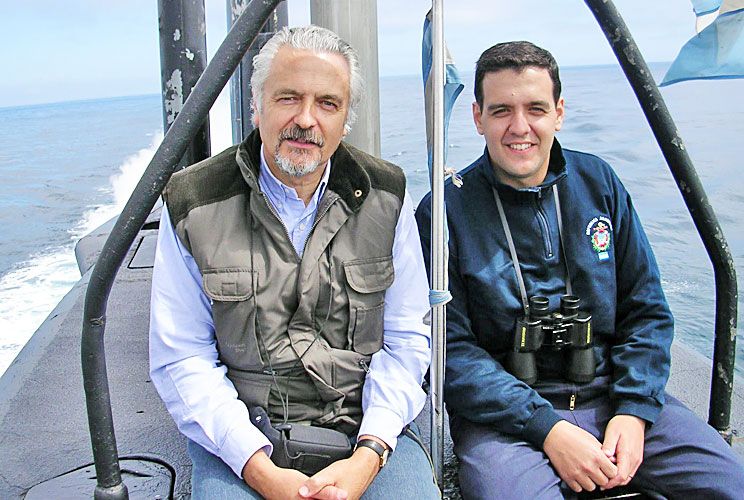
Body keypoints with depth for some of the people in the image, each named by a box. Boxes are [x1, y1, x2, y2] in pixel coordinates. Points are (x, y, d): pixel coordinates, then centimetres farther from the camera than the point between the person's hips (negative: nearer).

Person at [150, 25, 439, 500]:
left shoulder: (386, 195, 1)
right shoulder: (193, 204, -3)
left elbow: (405, 341, 2)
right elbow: (181, 358, -3)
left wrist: (369, 455, -12)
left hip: (366, 424, 1)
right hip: (240, 431, -1)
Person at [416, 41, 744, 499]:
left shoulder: (599, 182, 6)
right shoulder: (443, 212, -7)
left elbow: (647, 311, 8)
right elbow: (450, 348, -9)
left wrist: (634, 410, -5)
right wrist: (547, 429, -17)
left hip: (612, 393, 4)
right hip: (502, 411, -3)